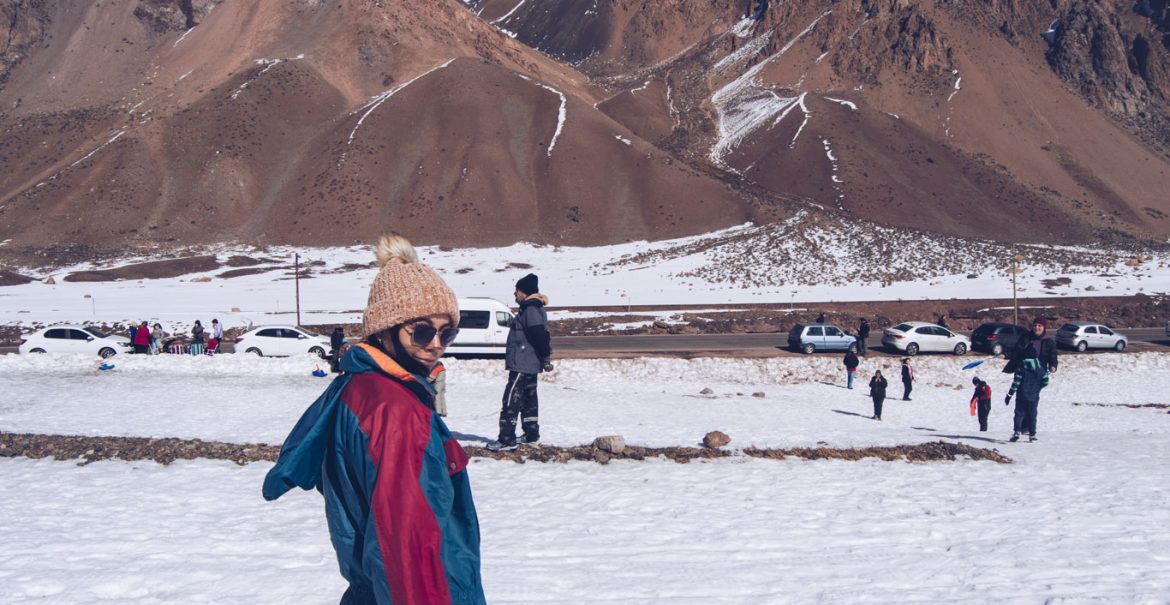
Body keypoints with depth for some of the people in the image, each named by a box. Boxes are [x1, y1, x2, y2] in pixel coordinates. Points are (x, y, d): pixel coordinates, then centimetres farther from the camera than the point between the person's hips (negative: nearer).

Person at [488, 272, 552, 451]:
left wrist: (546, 358, -21)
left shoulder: (531, 310, -18)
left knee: (511, 400, -11)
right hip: (529, 365, 11)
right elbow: (540, 337, 21)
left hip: (522, 365, -11)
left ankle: (507, 439, -11)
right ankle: (531, 434, 26)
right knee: (528, 398, 18)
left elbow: (541, 336, -25)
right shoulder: (531, 309, 16)